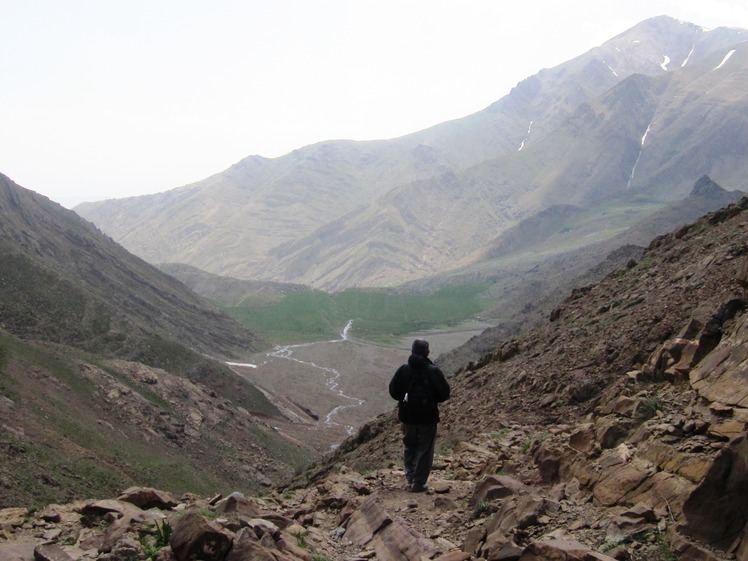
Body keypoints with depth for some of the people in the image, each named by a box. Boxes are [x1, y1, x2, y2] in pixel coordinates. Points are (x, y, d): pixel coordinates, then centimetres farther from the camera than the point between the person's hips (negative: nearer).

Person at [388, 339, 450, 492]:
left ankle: (410, 475, 30)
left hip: (407, 416, 2)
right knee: (425, 449, 9)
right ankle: (419, 483, 9)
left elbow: (393, 392, 0)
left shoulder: (403, 370, -8)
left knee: (409, 445, 25)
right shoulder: (434, 371, -14)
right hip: (428, 416, -2)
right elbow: (444, 394, -7)